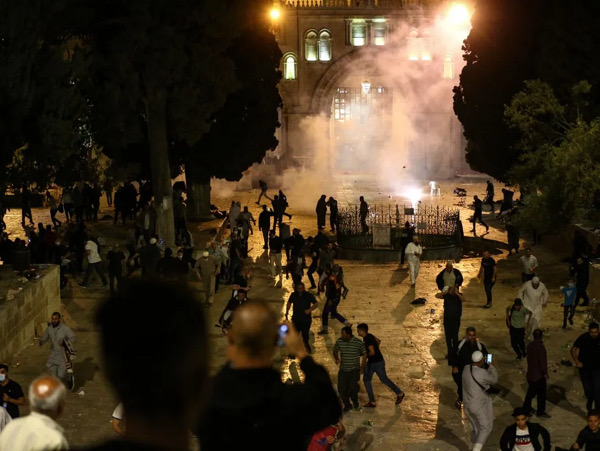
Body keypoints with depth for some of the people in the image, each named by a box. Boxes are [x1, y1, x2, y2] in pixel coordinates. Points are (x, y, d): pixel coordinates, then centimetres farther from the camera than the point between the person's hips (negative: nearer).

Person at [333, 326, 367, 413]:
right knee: (341, 388, 0)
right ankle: (347, 405, 22)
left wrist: (362, 367, 0)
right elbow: (335, 351, 16)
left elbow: (364, 354, 1)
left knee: (353, 388, -10)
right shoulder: (339, 341, -5)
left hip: (354, 370, -3)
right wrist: (337, 358, 5)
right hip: (343, 370, 3)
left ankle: (355, 402, 21)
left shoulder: (358, 343, -11)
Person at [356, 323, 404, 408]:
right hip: (371, 362, 10)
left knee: (384, 379, 6)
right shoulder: (367, 337, 3)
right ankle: (372, 402, 11)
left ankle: (400, 394, 26)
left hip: (378, 362, -10)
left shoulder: (368, 339, -26)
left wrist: (365, 355, -13)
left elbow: (372, 352, -30)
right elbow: (378, 341, 18)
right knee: (366, 379, 7)